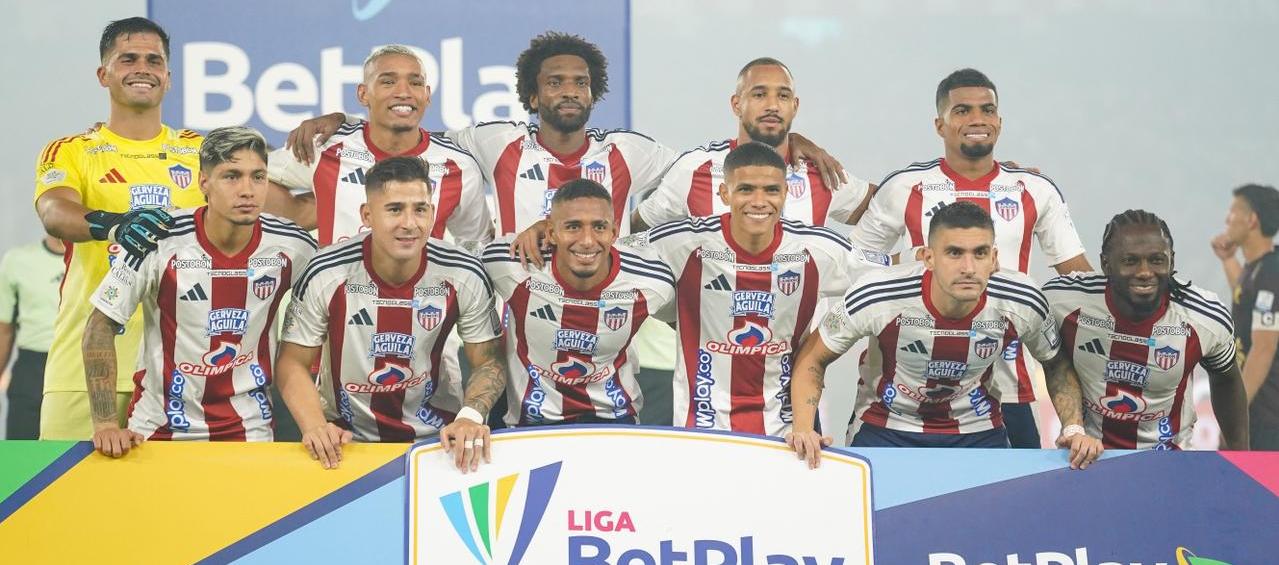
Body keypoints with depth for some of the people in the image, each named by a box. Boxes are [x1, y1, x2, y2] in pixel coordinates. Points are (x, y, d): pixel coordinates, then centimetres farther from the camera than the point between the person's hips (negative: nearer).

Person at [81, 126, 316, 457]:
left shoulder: (292, 247, -8)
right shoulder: (161, 241, -15)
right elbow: (100, 328, -10)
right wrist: (105, 425, -17)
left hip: (248, 428, 2)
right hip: (160, 425, -2)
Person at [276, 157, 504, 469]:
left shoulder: (464, 276, -10)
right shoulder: (326, 275, -13)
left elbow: (488, 361, 1)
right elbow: (293, 363, -3)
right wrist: (315, 427, -21)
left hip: (434, 435, 1)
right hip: (345, 436, -1)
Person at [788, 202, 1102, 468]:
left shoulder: (1023, 303, -18)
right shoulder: (875, 297, -24)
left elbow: (1057, 363, 5)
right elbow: (813, 359, -8)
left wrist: (1074, 429, -8)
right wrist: (803, 429, -22)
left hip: (978, 432, 2)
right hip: (888, 428, -2)